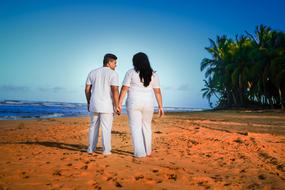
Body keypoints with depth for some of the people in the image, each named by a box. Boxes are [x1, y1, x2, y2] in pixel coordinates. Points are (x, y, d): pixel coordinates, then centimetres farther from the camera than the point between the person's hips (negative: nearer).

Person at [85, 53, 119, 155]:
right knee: (106, 128, 3)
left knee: (93, 127, 15)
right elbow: (115, 91, -16)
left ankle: (91, 148, 21)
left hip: (94, 105, 5)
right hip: (107, 106, -4)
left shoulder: (92, 72, 8)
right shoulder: (113, 74, -8)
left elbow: (87, 89, 8)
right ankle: (106, 150, 7)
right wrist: (117, 106, -11)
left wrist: (88, 102, 18)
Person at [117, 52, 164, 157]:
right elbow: (157, 92, 2)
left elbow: (124, 89, -9)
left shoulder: (131, 72, -4)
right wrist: (160, 107, 6)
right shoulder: (153, 74, 4)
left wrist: (119, 103, -6)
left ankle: (139, 152, 0)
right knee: (146, 126, 17)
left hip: (133, 103, -3)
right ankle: (147, 151, 23)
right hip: (148, 104, 3)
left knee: (135, 128, 2)